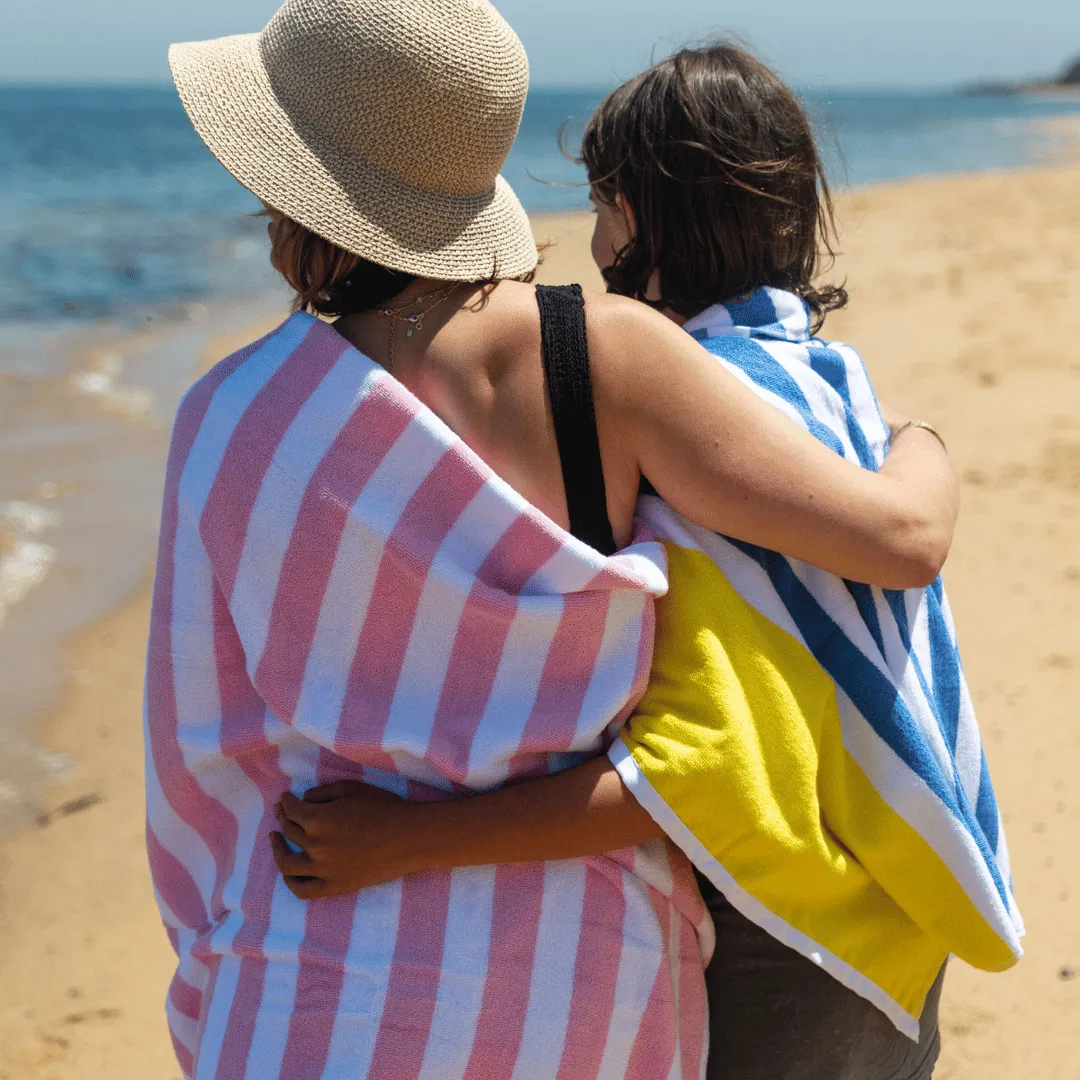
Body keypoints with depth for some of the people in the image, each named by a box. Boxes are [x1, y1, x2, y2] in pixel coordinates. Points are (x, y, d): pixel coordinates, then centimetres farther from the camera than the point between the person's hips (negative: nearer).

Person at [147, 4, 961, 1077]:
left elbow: (204, 739, -5)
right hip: (589, 984, 2)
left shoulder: (233, 423, -15)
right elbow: (903, 538, -17)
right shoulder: (606, 351, -15)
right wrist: (922, 450, 8)